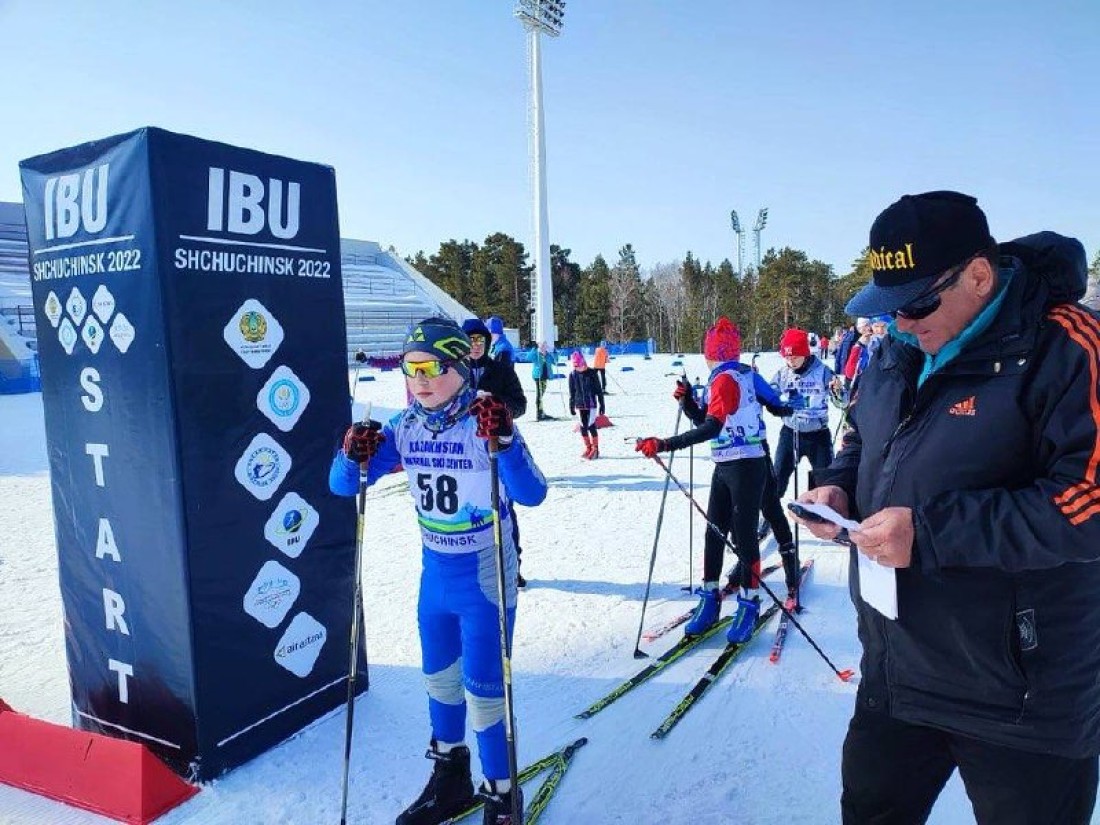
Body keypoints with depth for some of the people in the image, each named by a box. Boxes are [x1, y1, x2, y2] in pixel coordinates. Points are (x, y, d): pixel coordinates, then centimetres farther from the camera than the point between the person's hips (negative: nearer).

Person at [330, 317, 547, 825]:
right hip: (435, 576, 6)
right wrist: (354, 457, -23)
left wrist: (504, 442, -45)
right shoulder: (405, 428, -4)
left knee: (483, 690, 3)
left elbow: (532, 495, -30)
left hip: (486, 580, -6)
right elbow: (342, 486, -2)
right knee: (439, 678, 22)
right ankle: (451, 778, 47)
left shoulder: (487, 424, -20)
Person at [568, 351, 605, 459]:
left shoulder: (591, 373, -6)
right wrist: (571, 406, 10)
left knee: (591, 425, -8)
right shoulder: (572, 375, 2)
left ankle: (595, 448, 5)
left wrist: (602, 404, -1)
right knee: (583, 427, 5)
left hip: (591, 404, -3)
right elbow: (572, 392, 10)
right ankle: (588, 448, 18)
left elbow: (599, 390, -1)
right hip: (580, 404, 3)